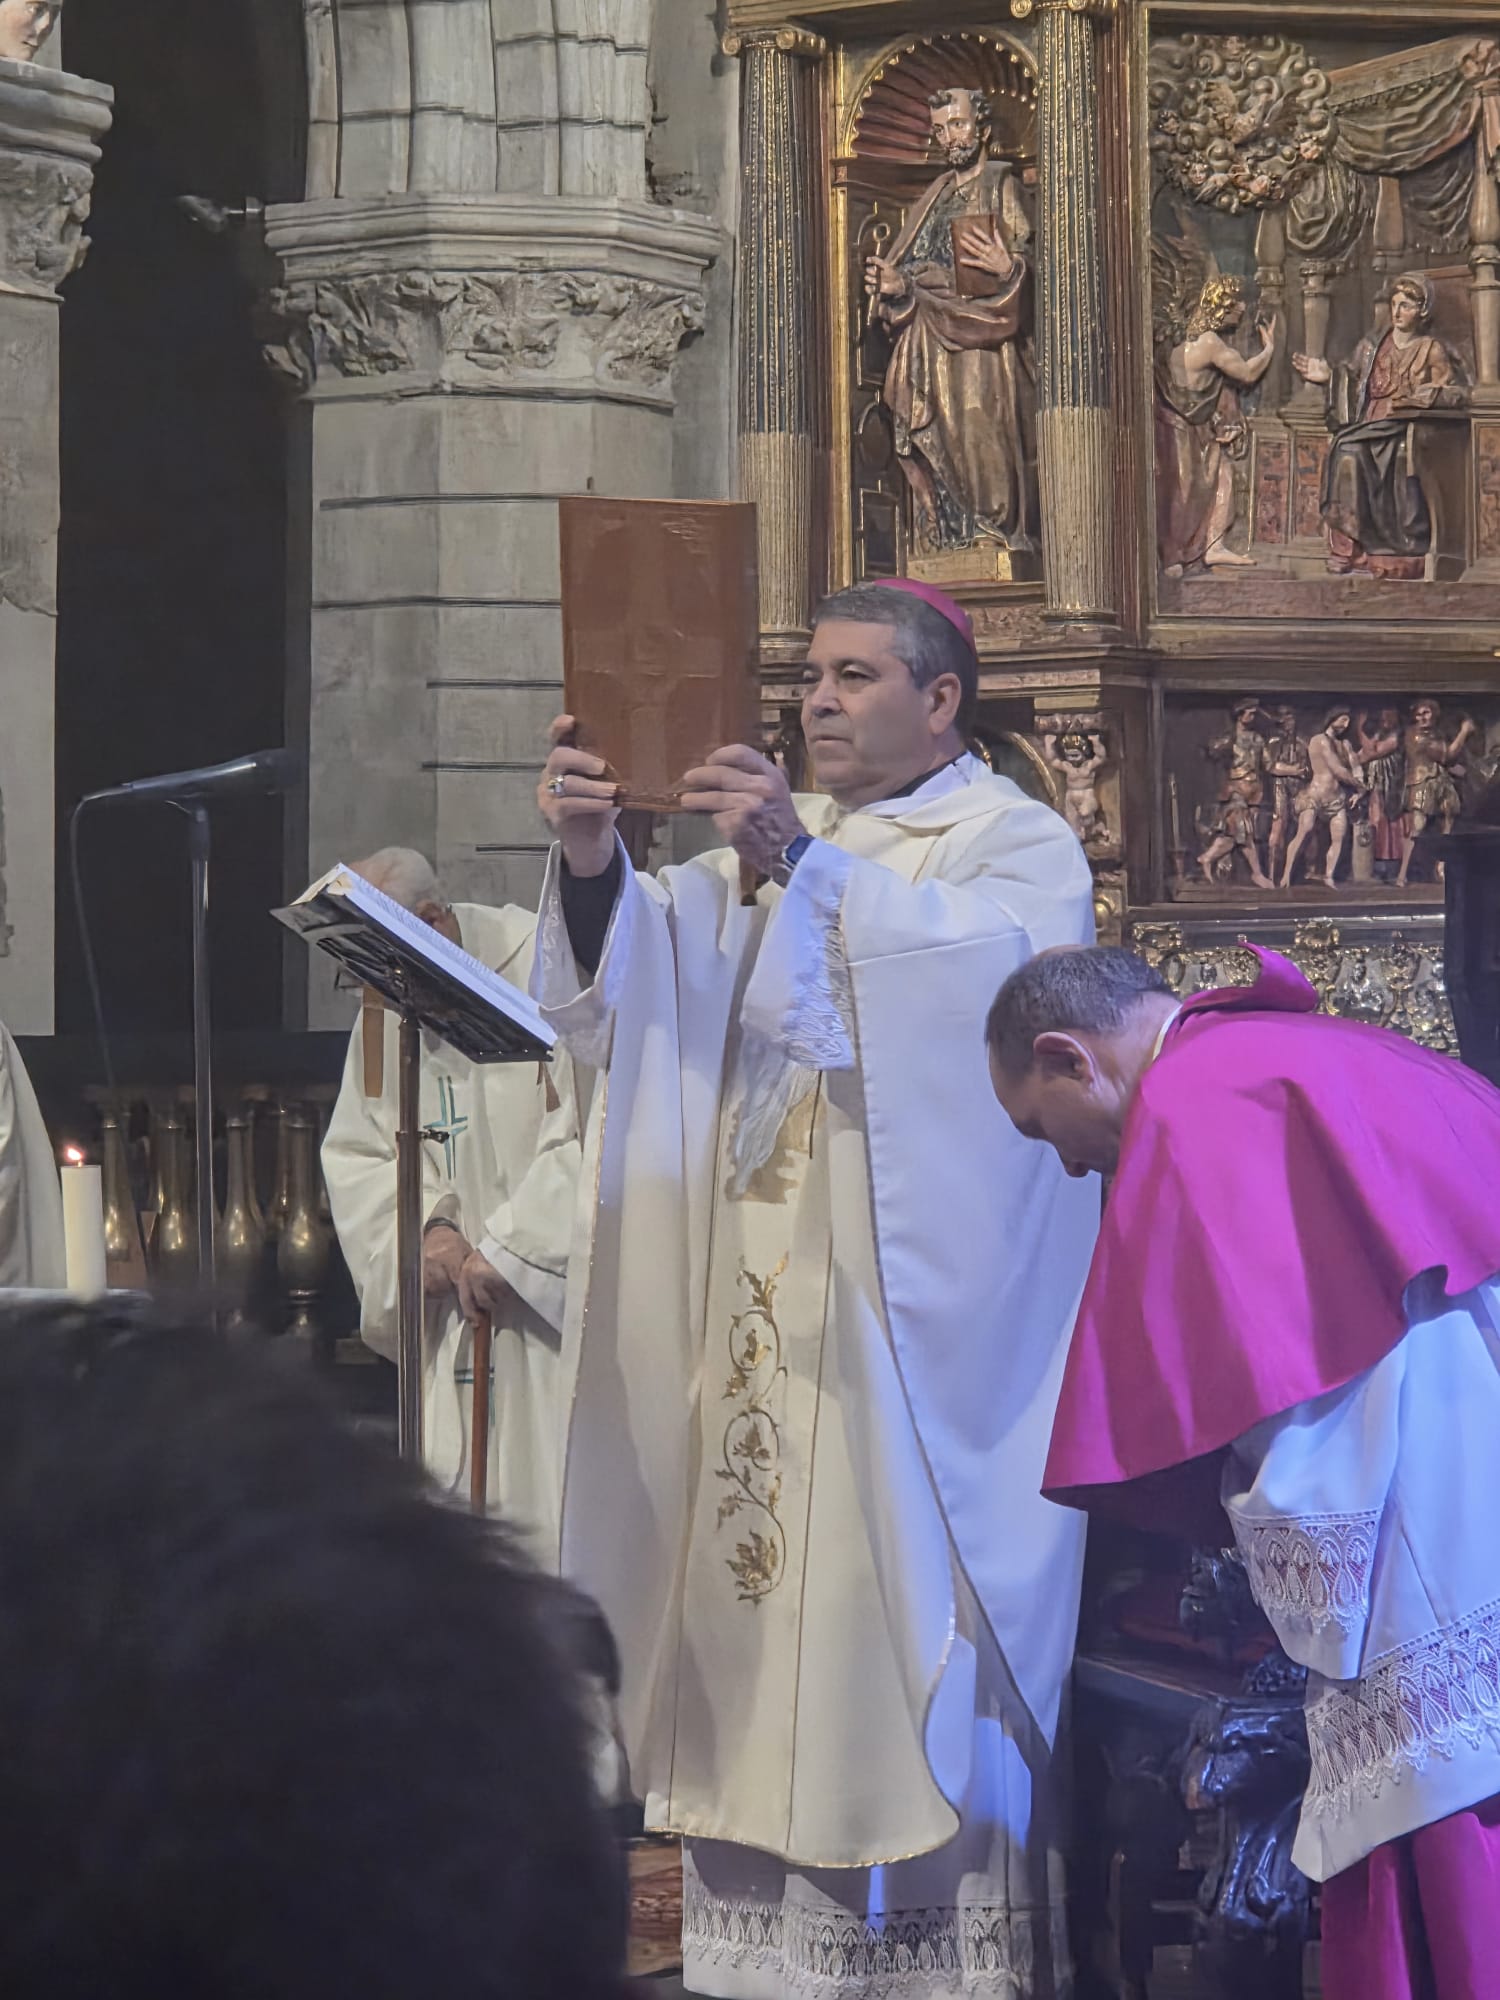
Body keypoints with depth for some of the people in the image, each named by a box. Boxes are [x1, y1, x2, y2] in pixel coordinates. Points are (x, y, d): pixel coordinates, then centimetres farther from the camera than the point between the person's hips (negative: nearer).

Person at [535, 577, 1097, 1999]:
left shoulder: (1019, 843, 3)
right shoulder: (764, 848, 21)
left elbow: (995, 964, -20)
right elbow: (624, 996, 8)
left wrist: (805, 864, -30)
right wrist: (591, 860, -11)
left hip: (908, 1333, -5)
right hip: (758, 1330, 5)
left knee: (898, 1614, -10)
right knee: (756, 1606, 1)